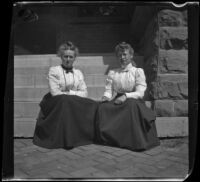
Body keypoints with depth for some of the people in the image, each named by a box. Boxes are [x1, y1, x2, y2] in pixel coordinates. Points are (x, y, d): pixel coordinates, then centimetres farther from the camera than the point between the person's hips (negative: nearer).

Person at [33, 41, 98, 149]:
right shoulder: (53, 70, 3)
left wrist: (70, 92, -10)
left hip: (75, 104, 4)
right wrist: (74, 94, -7)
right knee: (65, 101, -37)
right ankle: (66, 140, -30)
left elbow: (84, 93, 6)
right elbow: (55, 93, -10)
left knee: (91, 105, -25)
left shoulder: (78, 73, 16)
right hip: (56, 105, -4)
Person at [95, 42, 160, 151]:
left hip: (133, 102, -2)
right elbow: (108, 91, 13)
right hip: (116, 101, 2)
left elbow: (140, 93, -3)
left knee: (131, 105, -39)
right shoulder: (112, 73, 20)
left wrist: (126, 96, -21)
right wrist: (106, 97, -12)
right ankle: (109, 138, -23)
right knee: (103, 107, -32)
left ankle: (132, 141, -29)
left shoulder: (138, 71, 10)